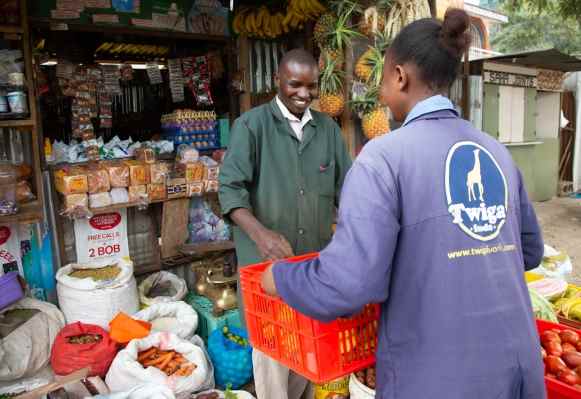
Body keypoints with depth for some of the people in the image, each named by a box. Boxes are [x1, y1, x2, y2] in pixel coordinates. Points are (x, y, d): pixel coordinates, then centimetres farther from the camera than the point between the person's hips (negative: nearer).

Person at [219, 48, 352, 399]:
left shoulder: (328, 128, 8)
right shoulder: (252, 125, -6)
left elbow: (345, 187, 8)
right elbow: (231, 187, -13)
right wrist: (260, 233, -29)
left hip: (317, 258, 4)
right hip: (265, 259, -4)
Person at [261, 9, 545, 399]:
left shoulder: (385, 156, -16)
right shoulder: (497, 153, 3)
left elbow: (349, 285, -23)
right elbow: (529, 251, 14)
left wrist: (279, 276, -6)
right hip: (516, 363, 6)